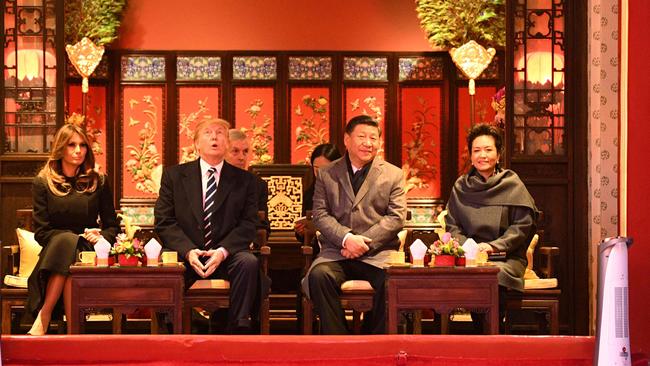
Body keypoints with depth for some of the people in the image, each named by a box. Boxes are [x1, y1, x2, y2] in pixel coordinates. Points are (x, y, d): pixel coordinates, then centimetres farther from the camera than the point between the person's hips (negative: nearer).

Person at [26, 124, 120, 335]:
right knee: (66, 240, -36)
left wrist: (101, 237, -10)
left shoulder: (98, 182, 11)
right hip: (53, 256, 0)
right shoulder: (43, 183, 6)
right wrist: (74, 238, -12)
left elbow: (112, 226, 13)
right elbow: (41, 232, 0)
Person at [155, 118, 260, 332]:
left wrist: (223, 251, -16)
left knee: (248, 262, -32)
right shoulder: (174, 175, 10)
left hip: (226, 257, 1)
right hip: (185, 255, 0)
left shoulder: (244, 180, 10)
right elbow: (164, 222, 3)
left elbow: (248, 224, 2)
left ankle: (238, 329, -23)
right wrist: (188, 251, -15)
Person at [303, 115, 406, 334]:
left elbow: (396, 217, 3)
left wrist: (366, 243, -11)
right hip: (337, 251, 1)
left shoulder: (393, 174, 12)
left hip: (378, 253, -1)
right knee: (319, 275, -31)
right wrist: (346, 238, -14)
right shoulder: (327, 174, 13)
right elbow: (320, 215, 4)